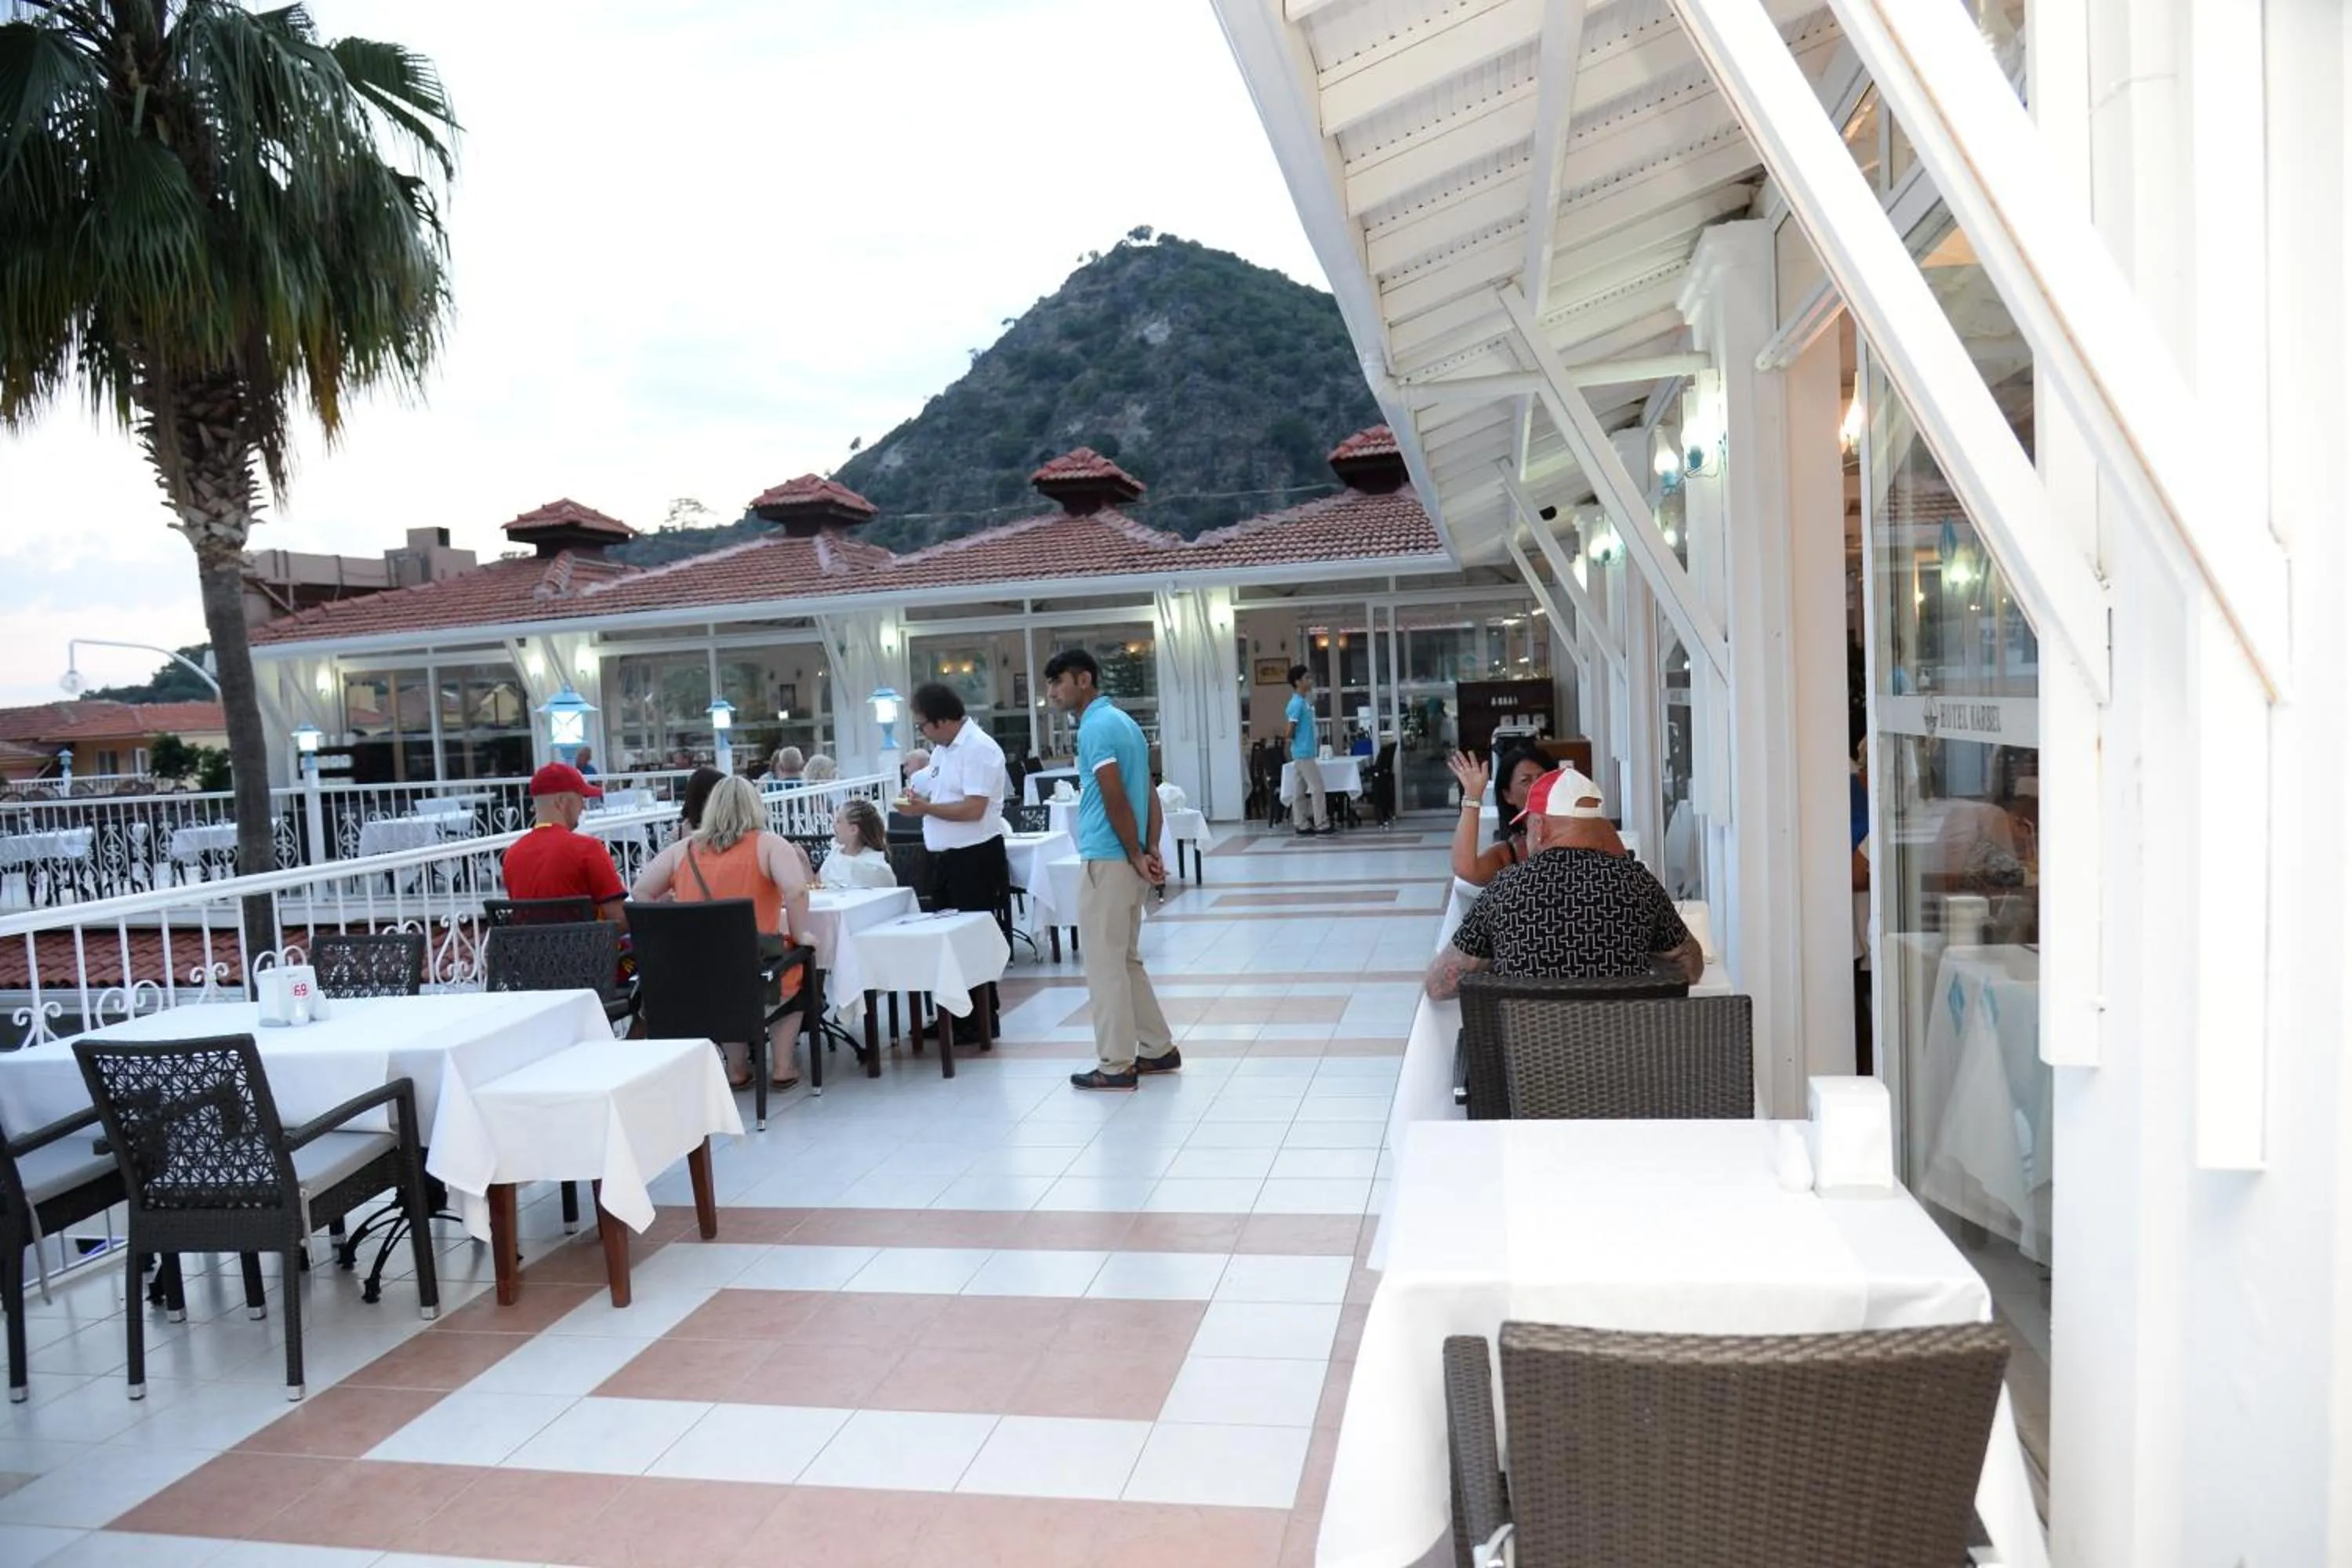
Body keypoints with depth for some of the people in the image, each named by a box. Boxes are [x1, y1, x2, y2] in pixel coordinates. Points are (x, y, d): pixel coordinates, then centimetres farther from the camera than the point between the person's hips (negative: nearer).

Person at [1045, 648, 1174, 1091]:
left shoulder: (1096, 727, -14)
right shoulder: (1122, 721, 16)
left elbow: (1115, 800, -20)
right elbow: (1150, 794, 13)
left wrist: (1136, 857, -12)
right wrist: (1151, 851, 6)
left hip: (1106, 860, -10)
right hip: (1128, 860, 10)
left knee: (1103, 963, -1)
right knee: (1126, 960, 17)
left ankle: (1116, 1066, 5)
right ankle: (1158, 1049, 22)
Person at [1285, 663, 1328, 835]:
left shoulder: (1304, 702, 13)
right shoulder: (1297, 704, -16)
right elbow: (1290, 730, -18)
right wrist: (1297, 741, -2)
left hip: (1304, 753, 9)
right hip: (1304, 753, -9)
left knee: (1300, 790, 8)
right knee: (1317, 787, -6)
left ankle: (1301, 825, 11)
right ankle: (1321, 824, -3)